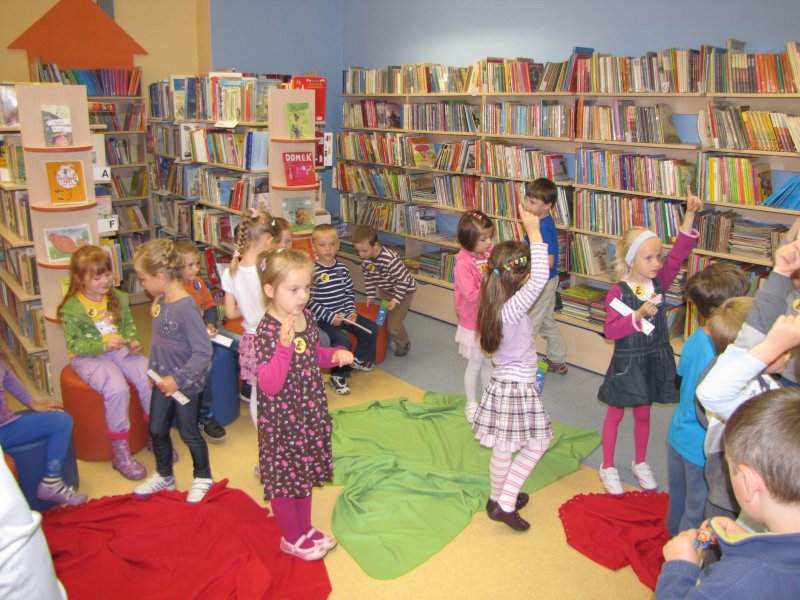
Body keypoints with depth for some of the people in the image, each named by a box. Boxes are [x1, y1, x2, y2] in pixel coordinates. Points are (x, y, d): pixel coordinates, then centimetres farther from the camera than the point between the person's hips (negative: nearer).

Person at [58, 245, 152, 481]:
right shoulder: (72, 308, -10)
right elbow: (74, 343, -11)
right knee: (117, 389, -31)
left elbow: (129, 324, 14)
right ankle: (120, 453, -14)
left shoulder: (118, 298, 6)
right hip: (87, 357, -5)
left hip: (119, 350, 5)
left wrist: (133, 340, -7)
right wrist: (103, 345, -24)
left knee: (149, 378, -21)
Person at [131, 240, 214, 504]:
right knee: (157, 430, 18)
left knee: (189, 432, 11)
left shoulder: (186, 307, -27)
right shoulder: (160, 301, -1)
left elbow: (203, 352, -28)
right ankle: (164, 476, 41)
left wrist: (178, 379, -25)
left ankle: (203, 478, 34)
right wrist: (154, 371, 10)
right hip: (163, 380, 7)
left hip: (185, 384, -7)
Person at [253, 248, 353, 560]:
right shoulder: (268, 331, -25)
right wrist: (285, 345, -43)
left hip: (309, 412, 7)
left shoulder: (306, 317, -2)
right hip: (281, 419, -7)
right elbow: (269, 385, -31)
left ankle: (305, 529, 42)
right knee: (284, 477, 11)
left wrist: (336, 354, -3)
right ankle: (291, 538, 33)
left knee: (305, 471, 22)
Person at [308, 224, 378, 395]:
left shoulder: (342, 269, 5)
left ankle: (359, 359, 29)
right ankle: (338, 376, -5)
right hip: (323, 318, -7)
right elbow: (310, 301, -15)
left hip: (344, 314, 7)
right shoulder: (312, 272, -15)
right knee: (342, 340, -27)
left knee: (371, 329, 4)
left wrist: (351, 312, -2)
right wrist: (330, 317, -18)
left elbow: (350, 292, 13)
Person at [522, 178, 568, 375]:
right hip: (549, 281, 10)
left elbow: (548, 262, -28)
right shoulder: (546, 221, 2)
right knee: (548, 322, 22)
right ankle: (557, 362, 37)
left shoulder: (543, 228, -27)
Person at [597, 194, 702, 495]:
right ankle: (608, 467, 28)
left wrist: (690, 213, -19)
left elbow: (679, 252, -12)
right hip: (627, 363, -4)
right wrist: (638, 315, -30)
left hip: (656, 360, 5)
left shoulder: (660, 282, -4)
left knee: (643, 413, 20)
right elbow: (609, 330, -19)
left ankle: (640, 463, 39)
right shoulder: (618, 292, -17)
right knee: (615, 414, 12)